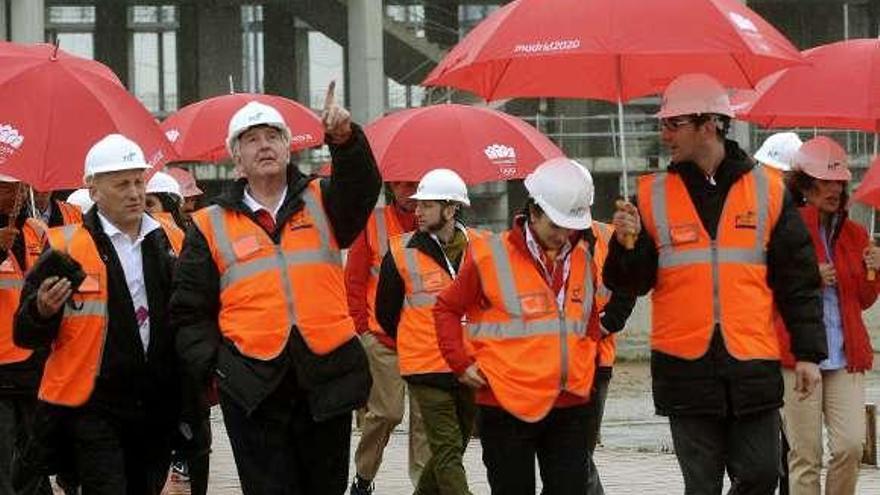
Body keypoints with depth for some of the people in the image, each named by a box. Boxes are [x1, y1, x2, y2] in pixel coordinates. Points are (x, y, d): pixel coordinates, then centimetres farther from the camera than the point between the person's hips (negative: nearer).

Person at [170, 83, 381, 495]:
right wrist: (212, 367, -6)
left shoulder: (321, 202, 11)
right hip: (254, 389, -1)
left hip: (327, 380, 1)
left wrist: (345, 139, -31)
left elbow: (362, 188, -11)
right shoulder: (211, 226, 8)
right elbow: (190, 313, 8)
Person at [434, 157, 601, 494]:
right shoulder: (490, 256, -7)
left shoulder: (583, 259, 9)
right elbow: (447, 309, 4)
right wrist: (462, 363, -3)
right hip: (508, 404, -4)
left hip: (570, 404, 4)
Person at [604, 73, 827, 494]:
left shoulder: (767, 190, 3)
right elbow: (632, 283, 4)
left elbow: (797, 281, 5)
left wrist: (808, 353, 2)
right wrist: (627, 244, -16)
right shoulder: (653, 195, 6)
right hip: (685, 366, 1)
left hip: (753, 365, -1)